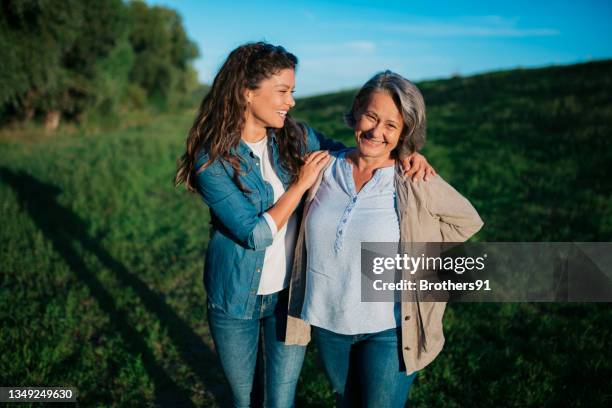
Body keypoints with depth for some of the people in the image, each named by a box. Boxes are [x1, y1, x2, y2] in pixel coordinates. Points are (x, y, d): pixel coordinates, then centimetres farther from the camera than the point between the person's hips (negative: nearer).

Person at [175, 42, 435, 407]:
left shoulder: (296, 137, -6)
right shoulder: (212, 159, -17)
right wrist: (302, 183, -19)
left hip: (290, 294, 3)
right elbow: (255, 234, -22)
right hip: (237, 299, -2)